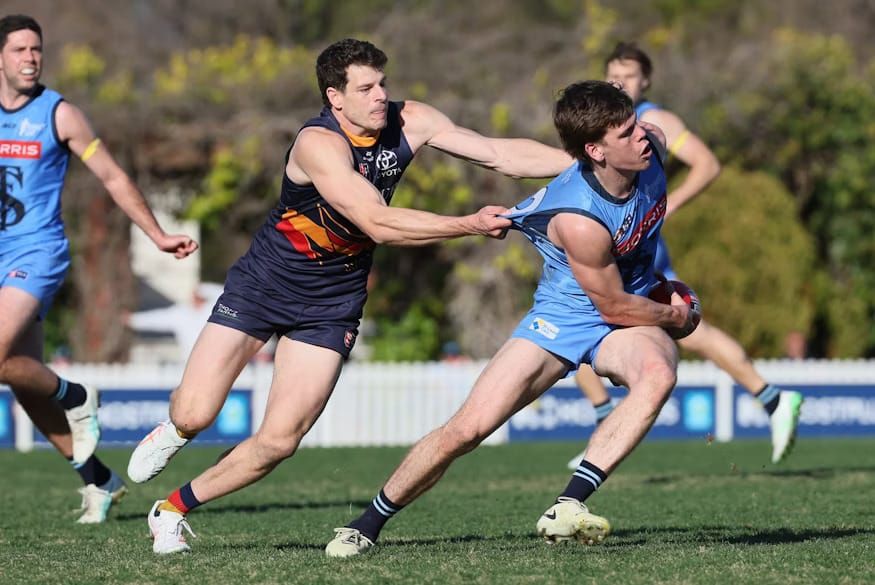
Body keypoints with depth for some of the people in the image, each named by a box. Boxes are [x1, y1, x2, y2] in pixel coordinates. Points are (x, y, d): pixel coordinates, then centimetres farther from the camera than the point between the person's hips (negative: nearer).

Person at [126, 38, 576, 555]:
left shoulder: (410, 122, -10)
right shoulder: (318, 143, -28)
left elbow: (499, 153, -9)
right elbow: (379, 224, -34)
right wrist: (469, 225, -37)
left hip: (331, 305, 4)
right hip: (263, 284, -4)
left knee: (277, 443, -7)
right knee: (194, 417, -9)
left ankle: (174, 510, 12)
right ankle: (174, 431, 30)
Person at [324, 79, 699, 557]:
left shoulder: (651, 145, -15)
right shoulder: (580, 221, -34)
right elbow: (615, 307, -19)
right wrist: (676, 317, 0)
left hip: (629, 317, 4)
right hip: (561, 319, -4)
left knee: (659, 374, -33)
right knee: (466, 429, -10)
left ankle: (567, 509, -35)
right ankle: (368, 524, 15)